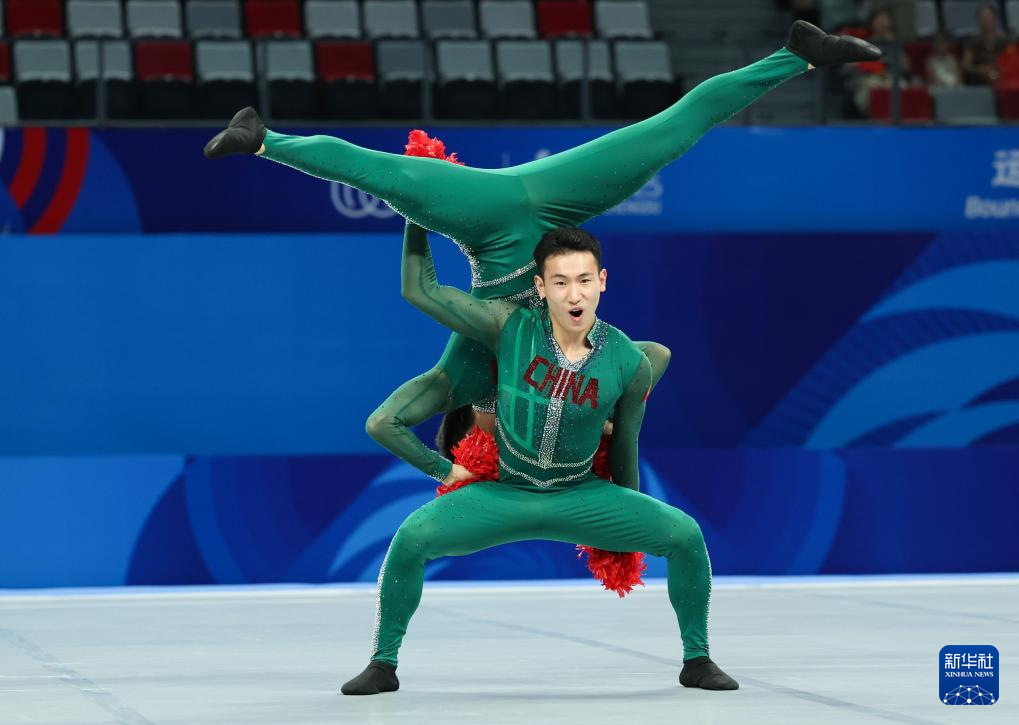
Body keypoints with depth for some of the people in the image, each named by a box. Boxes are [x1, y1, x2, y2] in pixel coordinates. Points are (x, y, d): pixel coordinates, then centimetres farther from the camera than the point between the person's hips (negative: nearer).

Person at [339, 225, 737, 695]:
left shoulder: (629, 364, -14)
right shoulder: (512, 328, -16)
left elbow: (625, 447, 3)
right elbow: (419, 289, -8)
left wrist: (627, 529, 15)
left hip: (580, 497, 1)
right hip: (503, 494, -1)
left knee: (685, 535, -18)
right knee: (412, 537, -26)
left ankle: (697, 660, 3)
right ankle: (383, 665, -7)